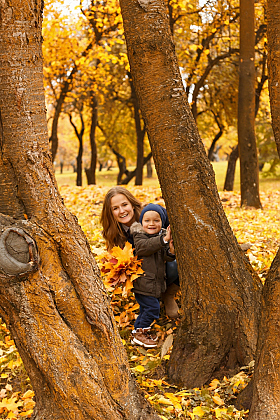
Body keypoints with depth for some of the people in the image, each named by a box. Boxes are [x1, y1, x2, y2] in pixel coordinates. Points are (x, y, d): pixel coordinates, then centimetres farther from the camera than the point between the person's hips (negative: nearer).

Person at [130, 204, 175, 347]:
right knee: (152, 307, -8)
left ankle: (138, 330, 31)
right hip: (143, 281, -7)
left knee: (147, 308, 16)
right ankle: (140, 332, 7)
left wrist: (171, 251, -21)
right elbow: (143, 247, -31)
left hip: (157, 281, 7)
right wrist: (163, 240, -36)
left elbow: (166, 257, 2)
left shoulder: (163, 235, 8)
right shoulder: (139, 235, -10)